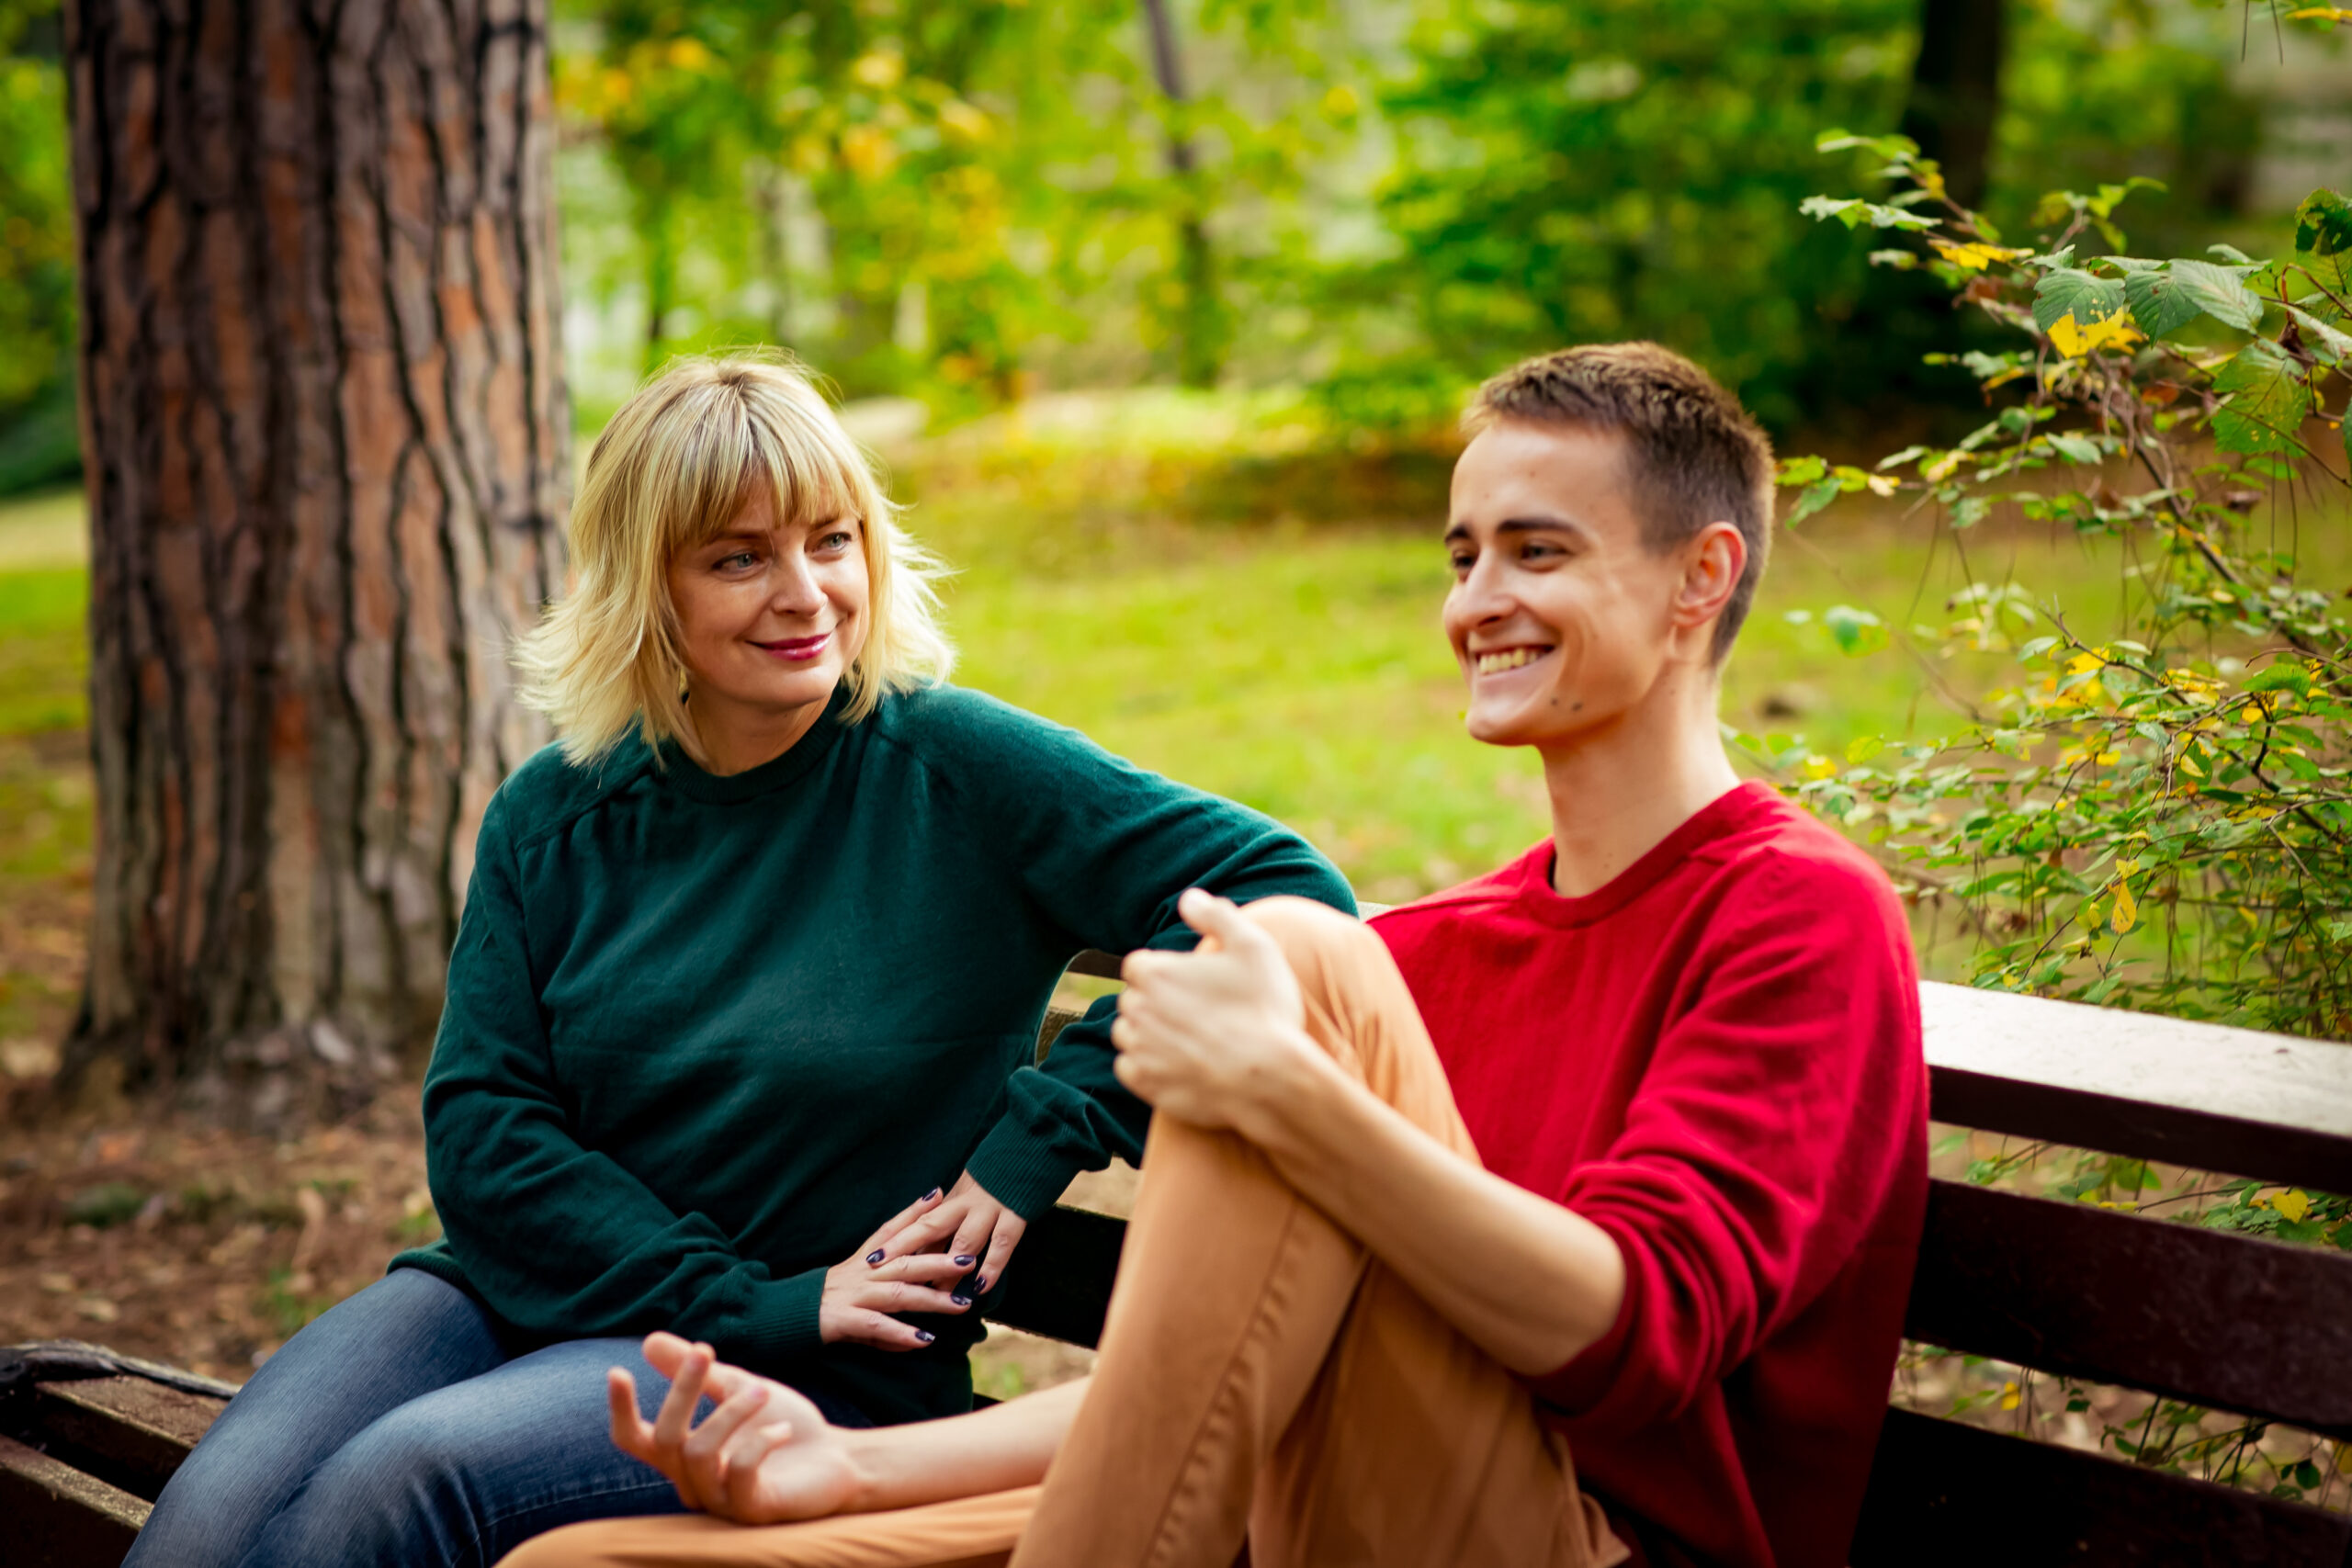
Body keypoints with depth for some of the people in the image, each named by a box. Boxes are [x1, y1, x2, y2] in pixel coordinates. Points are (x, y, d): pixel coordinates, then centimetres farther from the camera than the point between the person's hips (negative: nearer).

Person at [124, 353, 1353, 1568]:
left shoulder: (958, 771, -7)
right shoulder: (552, 817, 4)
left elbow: (1288, 895, -12)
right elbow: (479, 1123, -1)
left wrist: (1040, 1137, -17)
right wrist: (752, 1300, -14)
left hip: (822, 1381, -3)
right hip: (534, 1283, 4)